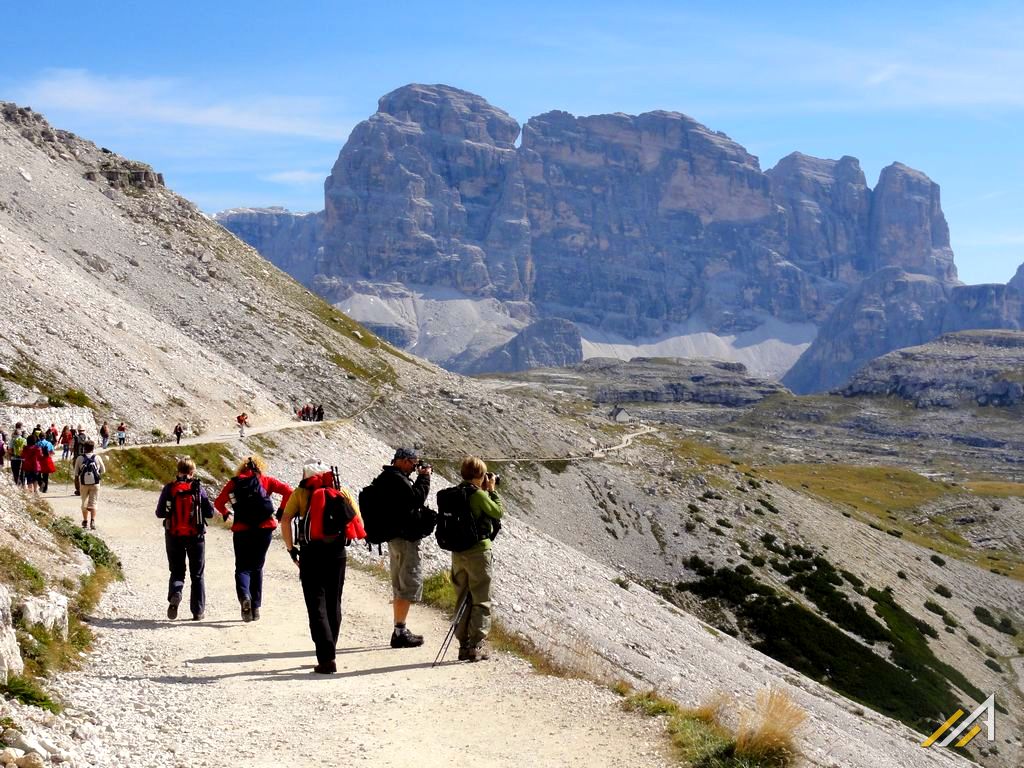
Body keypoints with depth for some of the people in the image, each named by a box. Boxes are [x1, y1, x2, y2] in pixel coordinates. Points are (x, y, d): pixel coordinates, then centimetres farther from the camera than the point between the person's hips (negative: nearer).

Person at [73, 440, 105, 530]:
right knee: (93, 503, 2)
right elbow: (103, 470, 8)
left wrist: (78, 487, 8)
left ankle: (85, 522, 24)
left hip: (83, 484, 1)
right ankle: (92, 521, -16)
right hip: (95, 484, -1)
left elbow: (76, 474, 1)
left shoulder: (79, 458, -1)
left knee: (84, 503, 16)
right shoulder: (97, 458, -2)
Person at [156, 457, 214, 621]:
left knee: (177, 571, 13)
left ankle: (175, 594, -17)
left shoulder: (169, 489, -6)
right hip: (195, 536, 0)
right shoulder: (198, 488, -8)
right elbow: (210, 512, -7)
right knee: (197, 575, 12)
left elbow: (160, 513, -4)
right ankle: (198, 611, 12)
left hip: (173, 536, 0)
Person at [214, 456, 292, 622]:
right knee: (256, 567, 15)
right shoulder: (265, 480, 5)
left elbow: (218, 503, 12)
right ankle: (255, 607, 11)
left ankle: (244, 596, -25)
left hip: (241, 530, -1)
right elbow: (288, 491, -4)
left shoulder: (234, 483, 7)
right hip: (264, 528, 1)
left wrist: (225, 513, 31)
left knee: (242, 567, 6)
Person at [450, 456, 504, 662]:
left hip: (457, 553, 6)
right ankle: (476, 645, -1)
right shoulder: (479, 495, -14)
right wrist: (491, 490, 4)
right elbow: (498, 512, -5)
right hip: (478, 551, -6)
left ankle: (464, 645, 15)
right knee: (481, 601, 2)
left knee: (462, 600, 13)